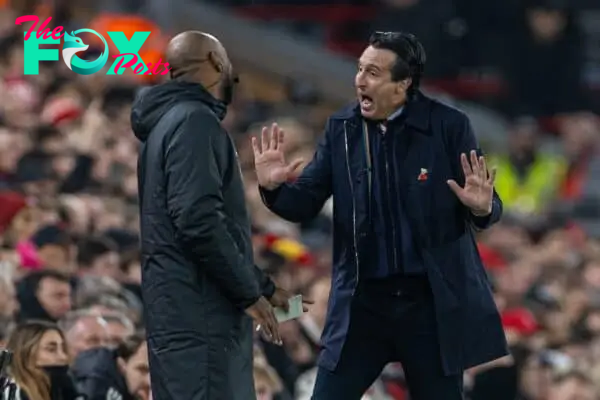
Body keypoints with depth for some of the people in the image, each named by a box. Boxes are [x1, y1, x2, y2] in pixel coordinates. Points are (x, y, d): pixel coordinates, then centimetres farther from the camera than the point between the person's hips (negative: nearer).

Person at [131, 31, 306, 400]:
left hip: (197, 309, 10)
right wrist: (250, 293, -14)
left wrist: (263, 286, 26)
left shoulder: (175, 119, 20)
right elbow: (199, 221, -22)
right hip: (198, 313, -10)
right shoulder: (194, 121, -11)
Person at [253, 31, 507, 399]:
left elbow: (488, 208, -2)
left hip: (432, 300, -2)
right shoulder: (341, 128, 1)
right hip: (364, 299, 2)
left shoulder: (448, 126, -7)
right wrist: (275, 186, -16)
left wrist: (482, 207, -25)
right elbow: (305, 205, 4)